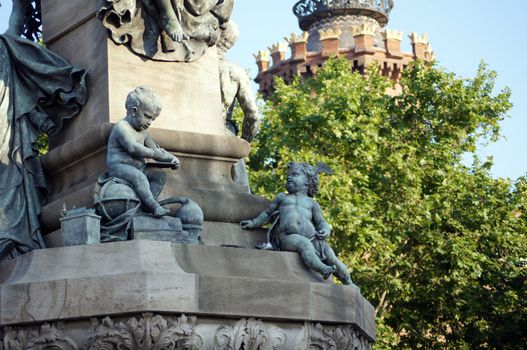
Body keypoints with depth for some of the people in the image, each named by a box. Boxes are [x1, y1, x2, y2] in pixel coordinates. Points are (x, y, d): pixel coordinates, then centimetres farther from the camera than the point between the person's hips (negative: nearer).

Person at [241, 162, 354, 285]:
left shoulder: (311, 203, 26)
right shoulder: (282, 197, 28)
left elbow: (321, 222, 21)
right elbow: (267, 214, 32)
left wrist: (325, 230, 1)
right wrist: (254, 223, 21)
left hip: (311, 236, 2)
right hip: (288, 236, -2)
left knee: (330, 256, -15)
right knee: (304, 243, -35)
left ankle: (349, 283, -10)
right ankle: (323, 269, -56)